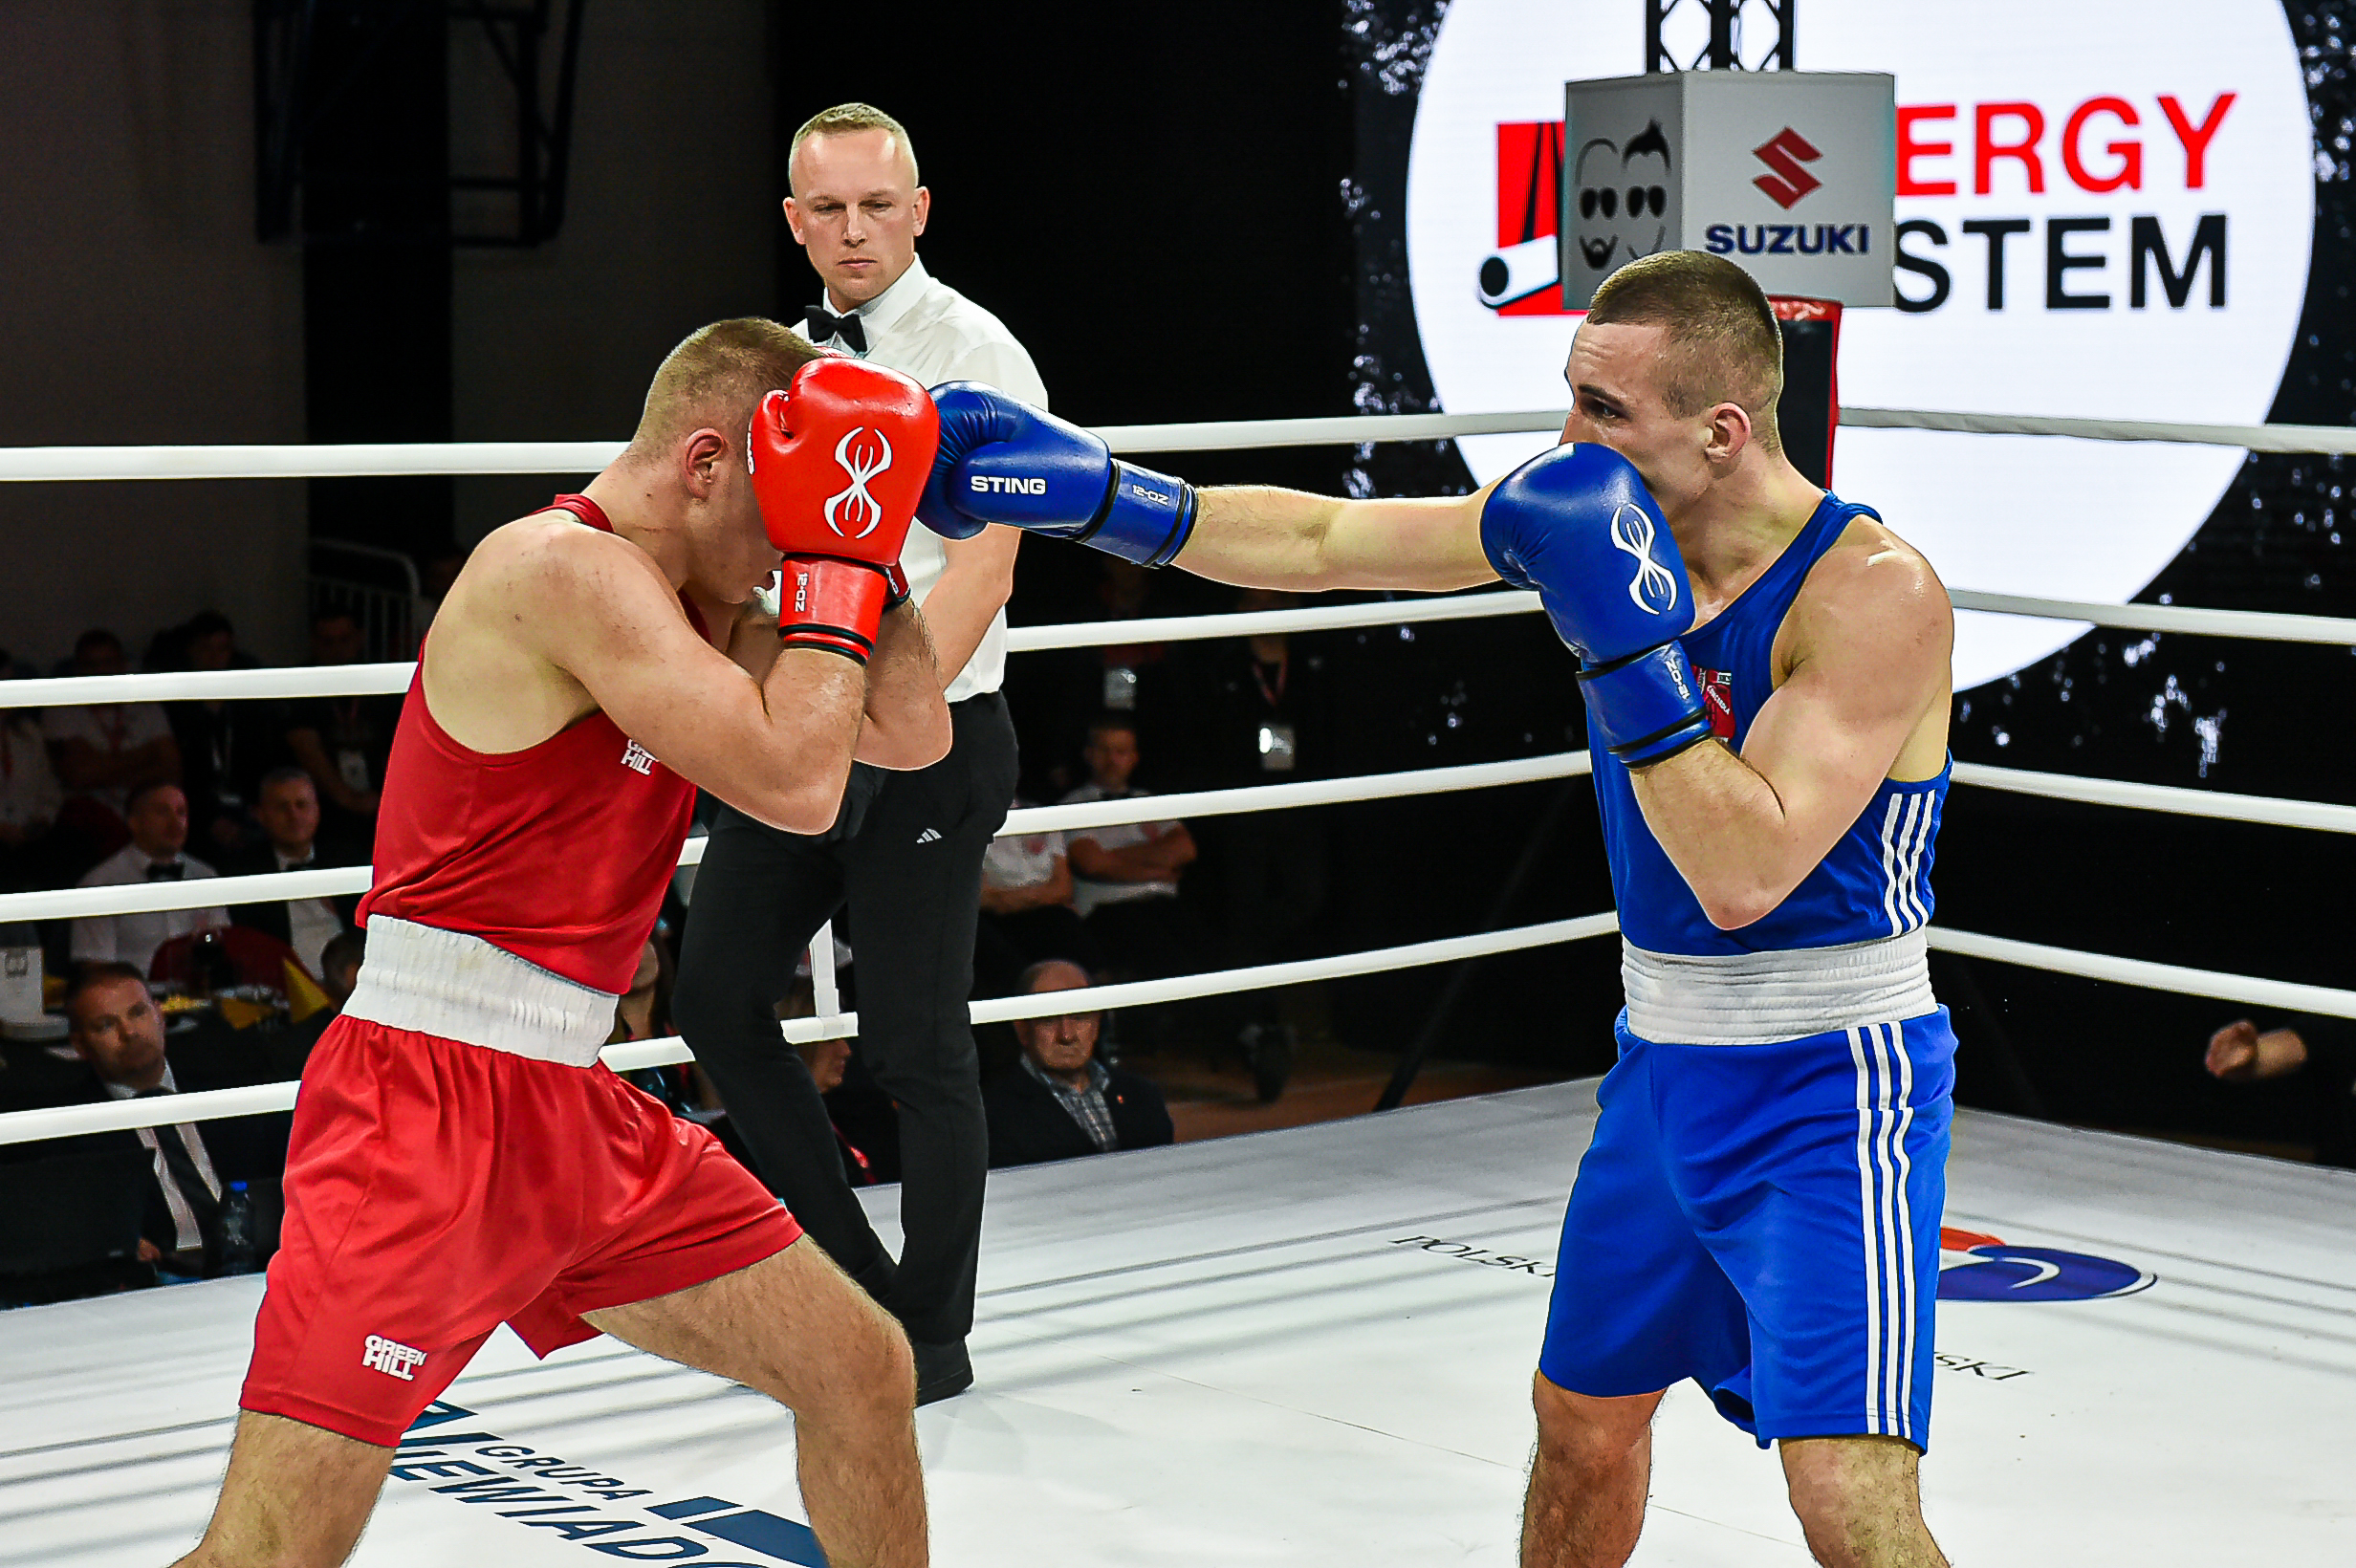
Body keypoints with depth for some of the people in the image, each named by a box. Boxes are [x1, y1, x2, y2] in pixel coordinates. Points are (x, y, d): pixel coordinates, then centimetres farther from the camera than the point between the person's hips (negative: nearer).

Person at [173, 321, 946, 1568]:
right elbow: (795, 784, -23)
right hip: (427, 1100, -10)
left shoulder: (690, 606, 13)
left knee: (862, 1370, 14)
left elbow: (912, 736, 16)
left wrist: (868, 549, 4)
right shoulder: (566, 567, -16)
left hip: (569, 1107, 10)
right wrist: (835, 553, -13)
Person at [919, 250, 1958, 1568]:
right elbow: (1320, 543, 3)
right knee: (1582, 1418, 21)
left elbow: (1744, 874, -30)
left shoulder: (1878, 591, -23)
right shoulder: (1590, 516, -3)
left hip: (1829, 1091, -7)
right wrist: (1092, 491, -5)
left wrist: (1628, 640, -32)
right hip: (1667, 1065, 7)